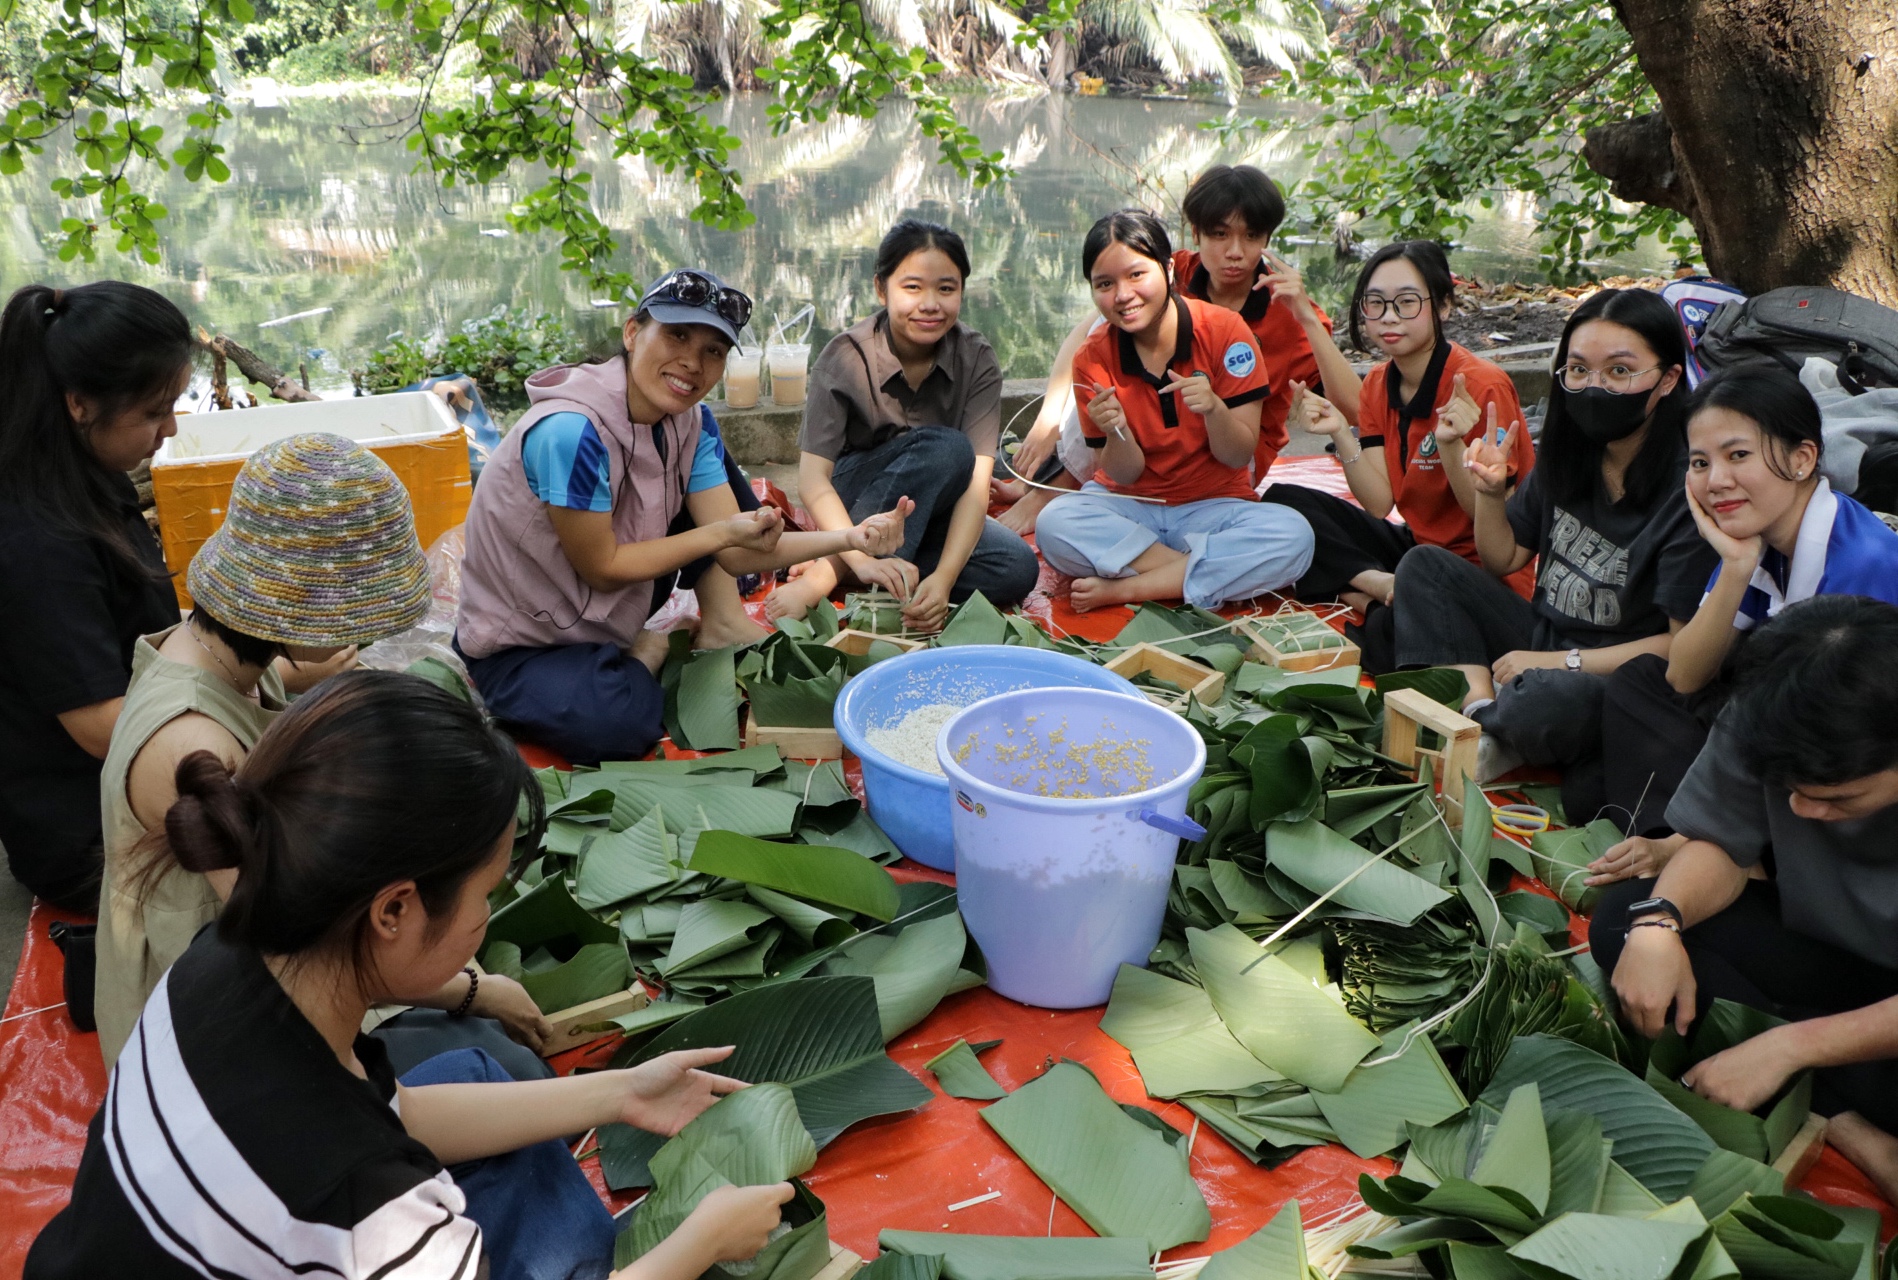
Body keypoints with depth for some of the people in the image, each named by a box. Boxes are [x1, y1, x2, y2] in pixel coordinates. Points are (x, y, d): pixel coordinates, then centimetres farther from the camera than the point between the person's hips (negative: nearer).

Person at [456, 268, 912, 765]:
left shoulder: (688, 424, -8)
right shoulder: (570, 431, -32)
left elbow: (735, 551, -13)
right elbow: (602, 567, -23)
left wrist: (846, 538, -28)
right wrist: (725, 532, -29)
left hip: (605, 612, 7)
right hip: (521, 644, -7)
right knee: (621, 724, -36)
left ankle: (722, 627, 1)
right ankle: (645, 656, -2)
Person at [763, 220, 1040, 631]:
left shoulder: (977, 360, -12)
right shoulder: (846, 357, -17)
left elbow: (977, 480, -21)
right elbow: (812, 477, -25)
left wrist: (944, 576, -37)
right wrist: (861, 559, -42)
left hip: (933, 511, 4)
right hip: (851, 499, -4)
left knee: (1017, 570, -24)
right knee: (947, 448, -30)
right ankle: (826, 571, -28)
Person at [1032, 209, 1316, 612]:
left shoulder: (1224, 330, -11)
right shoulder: (1093, 360, -6)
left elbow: (1240, 456, -9)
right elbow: (1124, 475, -4)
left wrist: (1213, 408, -30)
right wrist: (1115, 432, -26)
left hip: (1213, 507, 0)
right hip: (1130, 510, 0)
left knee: (1294, 536, -30)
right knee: (1054, 525, -30)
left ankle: (1126, 587, -22)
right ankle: (1208, 573, -19)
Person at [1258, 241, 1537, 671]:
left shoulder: (1482, 386, -18)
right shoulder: (1378, 385, 3)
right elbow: (1379, 505, -3)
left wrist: (1450, 446, -31)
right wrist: (1341, 435, -17)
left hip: (1486, 566, -8)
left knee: (1391, 635, -38)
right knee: (1283, 502, -3)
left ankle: (1361, 592, -6)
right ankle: (1383, 586, -15)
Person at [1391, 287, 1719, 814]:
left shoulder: (1690, 488, -21)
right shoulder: (1567, 457, 0)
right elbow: (1504, 559, 13)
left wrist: (1562, 661, -19)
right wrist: (1490, 492, -6)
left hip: (1617, 676, -7)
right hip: (1542, 642, 8)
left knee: (1538, 704, -39)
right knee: (1424, 566, -2)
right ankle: (1479, 710, -19)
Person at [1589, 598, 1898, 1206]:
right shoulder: (1764, 722, -20)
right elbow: (1718, 844, -9)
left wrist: (1787, 1046, -32)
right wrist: (1659, 922, -29)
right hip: (1820, 949, 6)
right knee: (1623, 919, -19)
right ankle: (1849, 1126, -18)